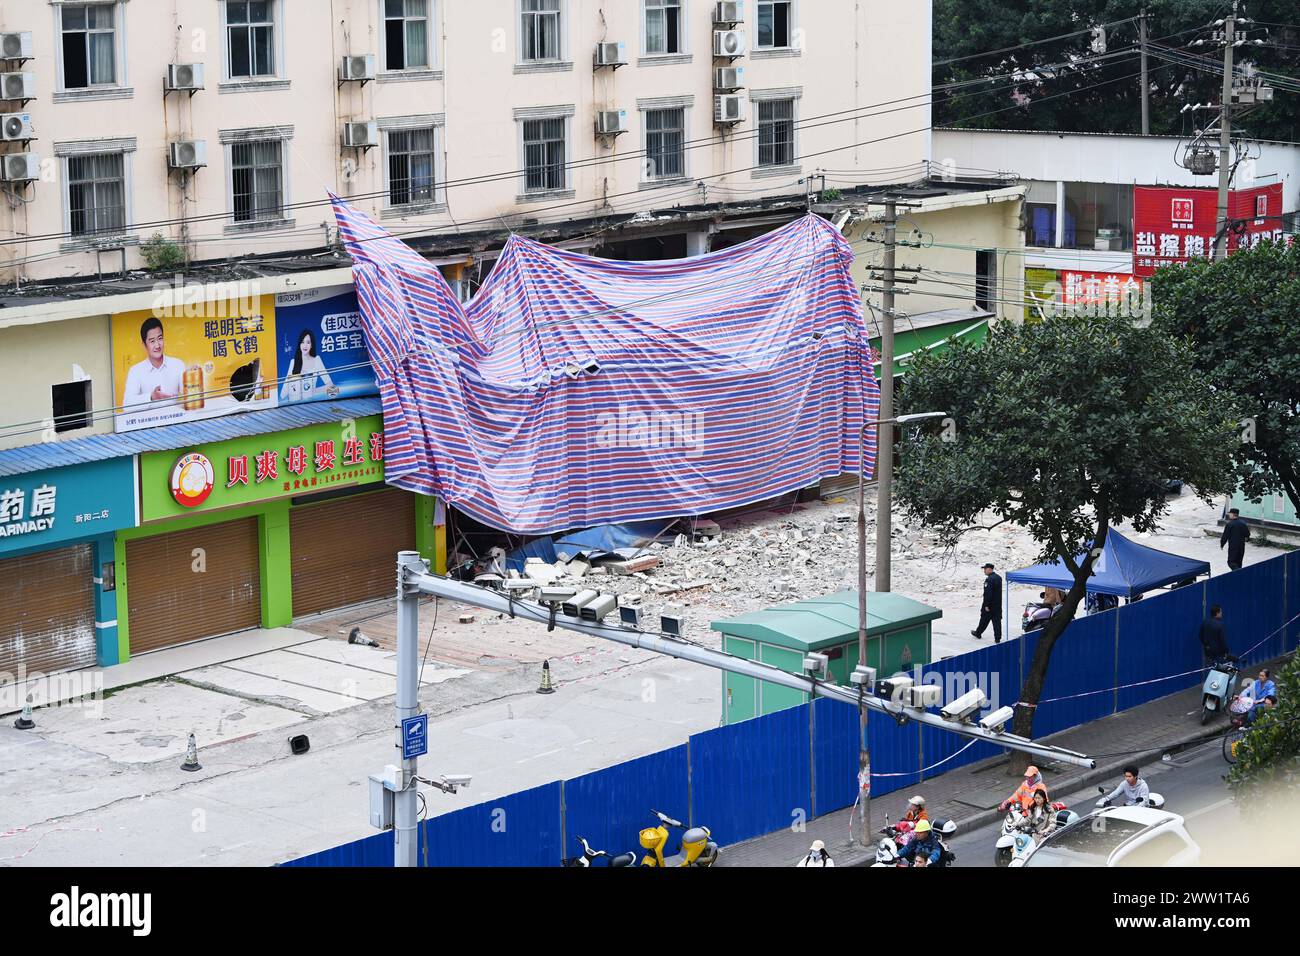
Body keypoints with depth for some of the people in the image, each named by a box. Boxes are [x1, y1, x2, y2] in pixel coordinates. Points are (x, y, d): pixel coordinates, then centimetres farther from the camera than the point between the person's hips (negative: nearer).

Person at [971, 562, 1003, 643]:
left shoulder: (989, 579, -21)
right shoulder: (999, 578, 7)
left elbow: (988, 593, -24)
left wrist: (986, 605, -20)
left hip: (990, 605, -7)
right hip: (998, 605, 7)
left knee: (984, 620, 11)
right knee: (997, 621, 6)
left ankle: (978, 633, 29)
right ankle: (997, 638, 6)